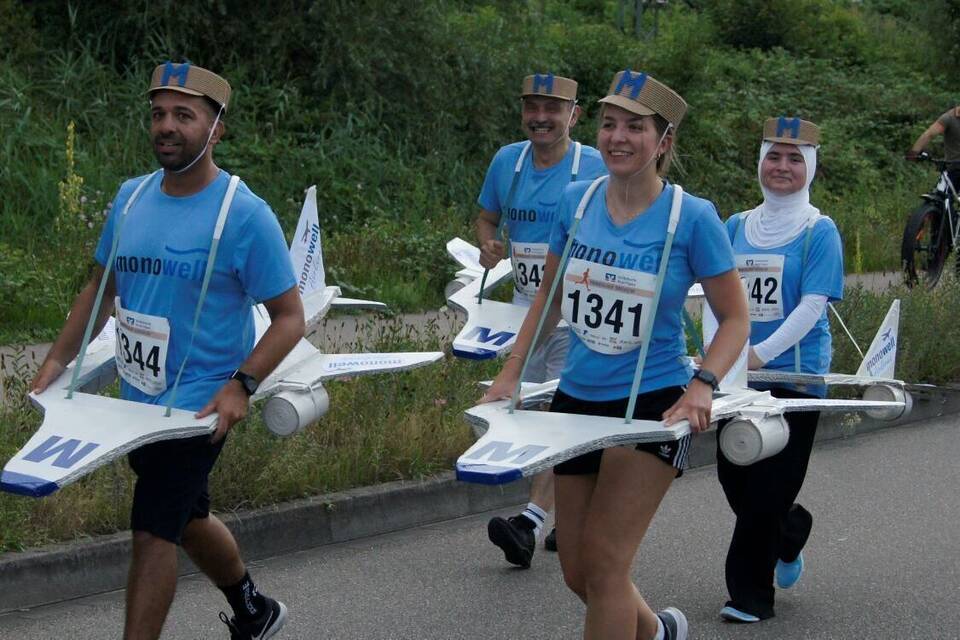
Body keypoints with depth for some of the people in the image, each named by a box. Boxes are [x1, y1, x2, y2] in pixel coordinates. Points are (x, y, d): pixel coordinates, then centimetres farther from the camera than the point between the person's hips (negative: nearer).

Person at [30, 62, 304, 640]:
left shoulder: (245, 214, -15)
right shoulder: (132, 198, 3)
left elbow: (290, 317, -12)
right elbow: (102, 288, 16)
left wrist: (241, 385, -25)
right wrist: (58, 360, 6)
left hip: (202, 404, -7)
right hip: (138, 397, 7)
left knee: (154, 532, -10)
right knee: (186, 517, 22)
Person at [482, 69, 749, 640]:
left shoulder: (692, 217, -10)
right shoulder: (578, 201, 1)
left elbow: (735, 318, -4)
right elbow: (551, 296, 14)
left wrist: (702, 386, -19)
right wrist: (510, 375, 7)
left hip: (654, 403, -5)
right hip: (578, 399, 5)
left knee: (603, 562, -13)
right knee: (577, 572, 11)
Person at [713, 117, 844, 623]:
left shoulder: (819, 231, -4)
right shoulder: (736, 227, 9)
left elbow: (812, 305, -12)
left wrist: (760, 353, -22)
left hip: (794, 374, -5)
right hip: (735, 376, 5)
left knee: (769, 487, -3)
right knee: (733, 479, 8)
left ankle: (751, 592, 9)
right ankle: (789, 533, 37)